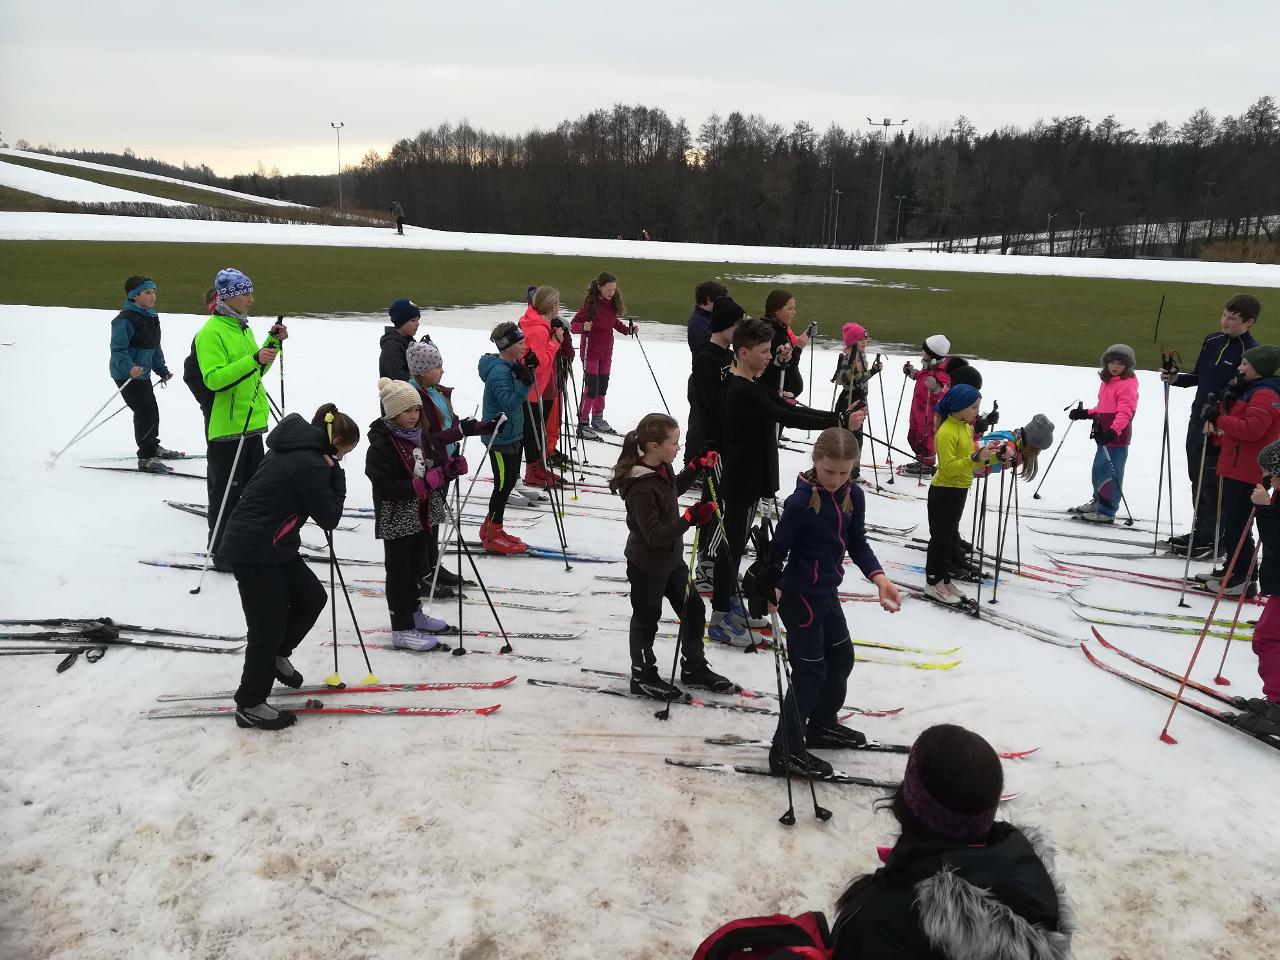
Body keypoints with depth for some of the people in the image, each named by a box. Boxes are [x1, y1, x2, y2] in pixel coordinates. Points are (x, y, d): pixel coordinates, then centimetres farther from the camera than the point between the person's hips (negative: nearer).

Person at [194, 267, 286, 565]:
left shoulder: (242, 327, 14)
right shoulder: (211, 332, -13)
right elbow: (214, 378, -24)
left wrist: (272, 343, 8)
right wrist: (253, 359, -30)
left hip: (252, 423, 9)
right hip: (226, 427, -9)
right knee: (226, 494, 1)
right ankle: (222, 553, 11)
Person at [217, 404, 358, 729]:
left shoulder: (296, 449, 9)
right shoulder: (311, 465, -21)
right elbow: (329, 519, -13)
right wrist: (336, 476, -7)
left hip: (270, 546, 10)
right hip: (255, 552, -10)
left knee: (312, 597, 18)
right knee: (268, 627, 1)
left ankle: (277, 656, 36)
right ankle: (250, 705, 16)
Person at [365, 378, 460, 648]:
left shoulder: (418, 435, 5)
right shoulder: (380, 445, -19)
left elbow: (429, 468, 16)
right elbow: (384, 488, -24)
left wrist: (449, 468, -4)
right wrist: (421, 484, -30)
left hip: (419, 517, 8)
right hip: (396, 521, -8)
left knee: (415, 565, 21)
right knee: (399, 571, 2)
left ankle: (413, 613, 38)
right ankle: (402, 629, 11)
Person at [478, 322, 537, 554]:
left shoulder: (511, 367, 9)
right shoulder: (499, 372, -21)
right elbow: (509, 404, -28)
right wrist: (525, 384, -38)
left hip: (511, 434, 10)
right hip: (500, 437, -10)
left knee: (509, 481, 16)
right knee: (504, 483, -1)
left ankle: (490, 529, 27)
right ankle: (494, 536, 10)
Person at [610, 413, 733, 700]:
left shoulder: (662, 468, -4)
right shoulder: (640, 488, -32)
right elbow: (655, 535, -31)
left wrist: (696, 467, 8)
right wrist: (690, 517, -35)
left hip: (671, 559, 9)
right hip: (646, 566, -9)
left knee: (693, 610, 18)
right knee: (646, 620, 11)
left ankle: (694, 668, 37)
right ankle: (643, 677, 31)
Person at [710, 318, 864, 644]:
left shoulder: (754, 386, 9)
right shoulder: (741, 391, -24)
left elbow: (790, 408, 5)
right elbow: (789, 418, -29)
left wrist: (841, 416, -6)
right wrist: (840, 423, -28)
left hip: (752, 478, 10)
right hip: (739, 481, -10)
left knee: (737, 543, 19)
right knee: (731, 545, -1)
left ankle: (731, 604, 33)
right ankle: (720, 619, 8)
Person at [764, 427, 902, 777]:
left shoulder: (854, 497, -2)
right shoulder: (801, 502, -24)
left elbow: (858, 544, 3)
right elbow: (778, 548, -17)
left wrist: (879, 577, -12)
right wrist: (771, 590, -8)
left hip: (827, 592, 8)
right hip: (800, 596, -8)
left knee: (842, 658, 22)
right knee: (810, 671, -2)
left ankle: (822, 725, 43)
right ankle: (786, 751, 10)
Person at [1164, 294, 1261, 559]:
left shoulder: (1250, 352, -14)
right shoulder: (1212, 341, 8)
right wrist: (1176, 378, 3)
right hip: (1197, 420, 8)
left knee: (1212, 483, -3)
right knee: (1197, 479, 15)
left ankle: (1215, 540, 8)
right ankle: (1201, 533, 28)